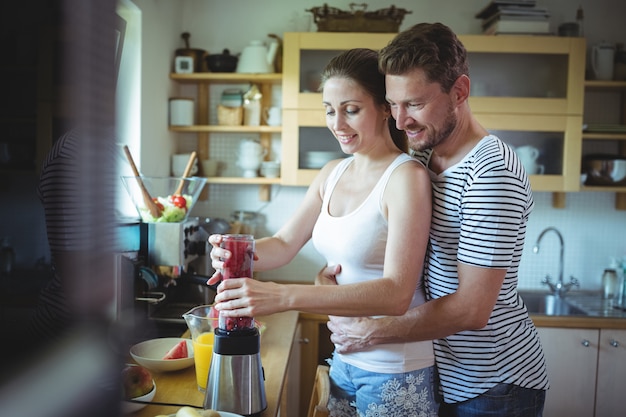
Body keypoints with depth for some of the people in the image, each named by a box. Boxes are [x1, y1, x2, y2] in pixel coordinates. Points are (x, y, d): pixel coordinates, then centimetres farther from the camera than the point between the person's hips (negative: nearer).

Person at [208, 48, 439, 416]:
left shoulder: (406, 176, -19)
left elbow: (396, 294, -28)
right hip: (345, 358, 6)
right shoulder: (333, 173, 3)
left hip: (395, 373, -6)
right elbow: (284, 244, 5)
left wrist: (282, 296, -36)